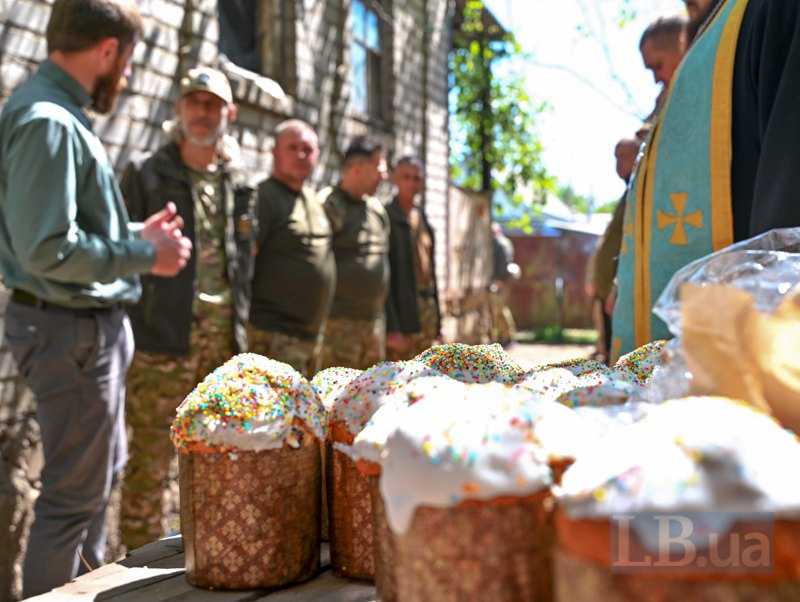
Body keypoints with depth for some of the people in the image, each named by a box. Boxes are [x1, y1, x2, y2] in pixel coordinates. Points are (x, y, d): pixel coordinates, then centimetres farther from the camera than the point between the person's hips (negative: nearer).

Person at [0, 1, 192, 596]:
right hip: (71, 329, -11)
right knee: (75, 491, 2)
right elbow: (48, 250, -27)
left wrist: (137, 233, 13)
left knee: (103, 469, 24)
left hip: (92, 323, 11)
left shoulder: (59, 114, 11)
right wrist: (144, 256, -17)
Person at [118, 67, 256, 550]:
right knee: (151, 459, -2)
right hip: (163, 339, -4)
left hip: (224, 338, 5)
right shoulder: (146, 174, 1)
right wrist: (127, 333, -8)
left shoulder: (239, 183, 13)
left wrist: (242, 327, 11)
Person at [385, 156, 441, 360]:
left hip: (427, 311, 7)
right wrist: (391, 328, -18)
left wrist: (437, 324, 14)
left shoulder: (422, 219, 15)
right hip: (401, 315, -7)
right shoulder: (386, 218, -7)